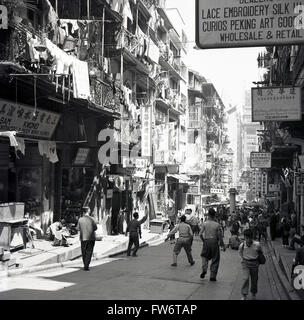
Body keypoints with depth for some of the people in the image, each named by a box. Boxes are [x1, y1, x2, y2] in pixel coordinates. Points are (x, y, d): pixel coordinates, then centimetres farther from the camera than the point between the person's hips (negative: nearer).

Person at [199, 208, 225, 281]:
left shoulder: (204, 224, -4)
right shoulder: (217, 225, -7)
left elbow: (200, 234, -6)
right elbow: (220, 236, -4)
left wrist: (203, 241, 11)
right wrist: (222, 245, 7)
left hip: (206, 241, 1)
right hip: (214, 242, -1)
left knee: (204, 256, 25)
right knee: (215, 259, 10)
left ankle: (204, 269, 4)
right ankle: (212, 276, 10)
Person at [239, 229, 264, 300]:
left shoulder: (257, 245, -19)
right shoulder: (242, 245, -16)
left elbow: (261, 252, 3)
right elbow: (240, 252, 6)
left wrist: (257, 258, 7)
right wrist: (243, 258, 3)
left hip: (254, 263, 1)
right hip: (245, 263, -1)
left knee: (254, 280, 13)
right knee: (245, 278, -14)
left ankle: (253, 294, 34)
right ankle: (244, 295, -6)